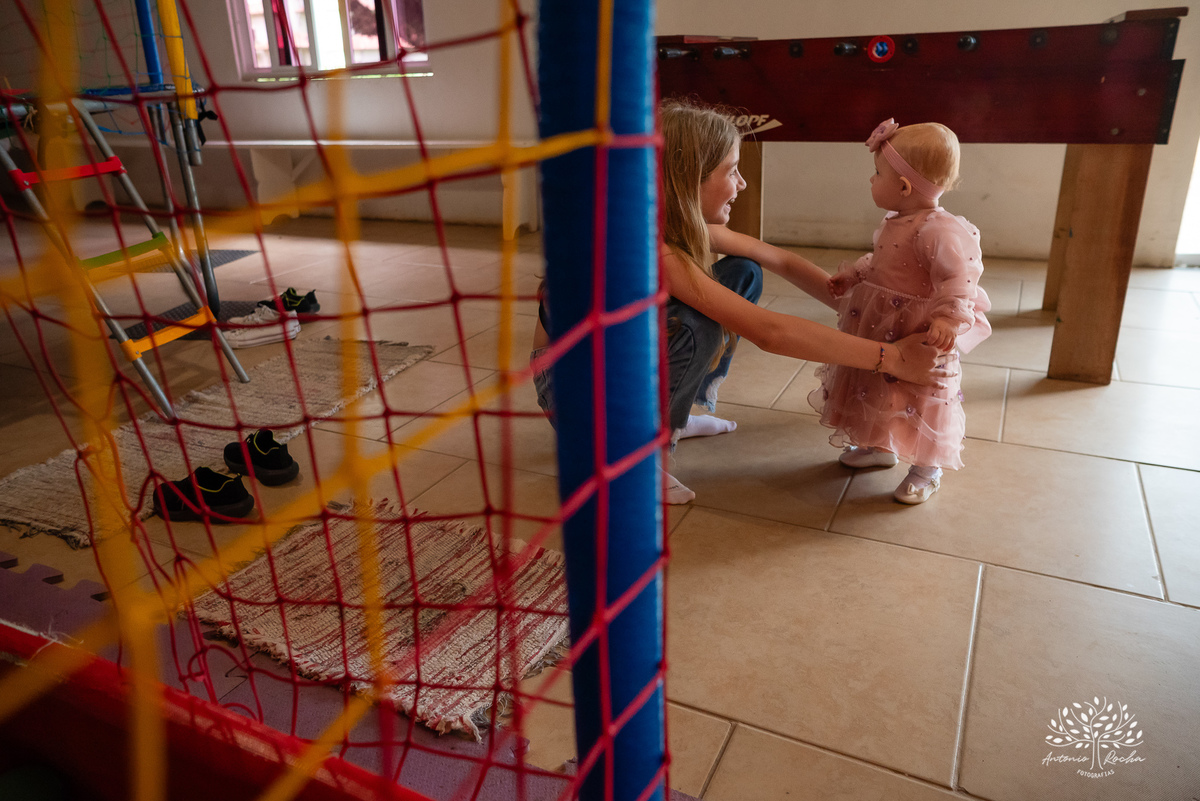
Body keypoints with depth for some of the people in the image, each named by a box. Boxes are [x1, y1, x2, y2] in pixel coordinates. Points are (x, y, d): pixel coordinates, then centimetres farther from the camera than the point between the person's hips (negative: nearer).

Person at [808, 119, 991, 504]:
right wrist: (851, 275, 14)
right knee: (878, 391, 23)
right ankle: (880, 446, 45)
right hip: (881, 331, 9)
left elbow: (959, 279, -31)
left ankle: (927, 469, 27)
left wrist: (949, 319, -41)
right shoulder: (895, 223, 4)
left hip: (918, 335, -9)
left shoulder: (939, 231, -26)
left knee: (920, 398, 7)